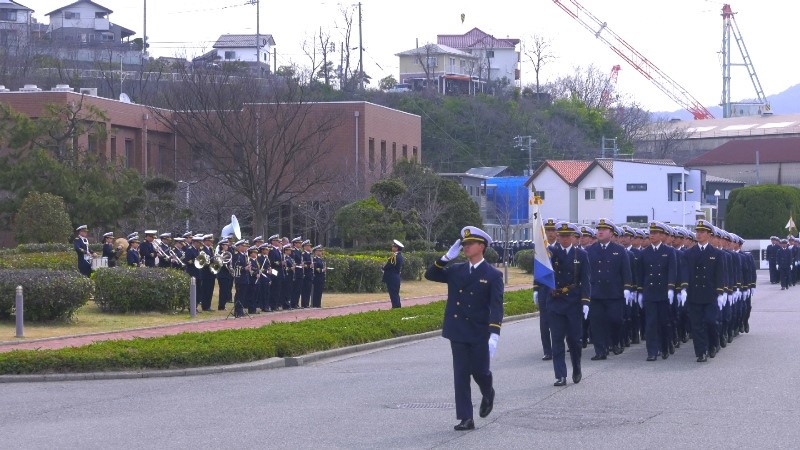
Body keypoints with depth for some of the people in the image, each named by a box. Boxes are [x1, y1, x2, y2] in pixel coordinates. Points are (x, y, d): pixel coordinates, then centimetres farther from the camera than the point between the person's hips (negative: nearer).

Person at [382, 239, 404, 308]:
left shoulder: (394, 256, -18)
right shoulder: (400, 256, 11)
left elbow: (388, 266, -19)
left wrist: (383, 268, 2)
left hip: (392, 279, -10)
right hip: (396, 278, 10)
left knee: (393, 295, -7)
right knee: (396, 294, 16)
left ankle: (395, 306, -7)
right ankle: (398, 307, 20)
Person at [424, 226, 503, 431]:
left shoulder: (493, 275, -6)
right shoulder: (456, 270, 8)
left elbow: (496, 306, -14)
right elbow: (430, 275, 4)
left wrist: (494, 334, -25)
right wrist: (447, 257, -7)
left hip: (480, 333, -3)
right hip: (458, 333, 3)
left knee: (479, 371, 5)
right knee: (461, 374, 0)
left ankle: (488, 394, 39)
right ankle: (466, 419, 2)